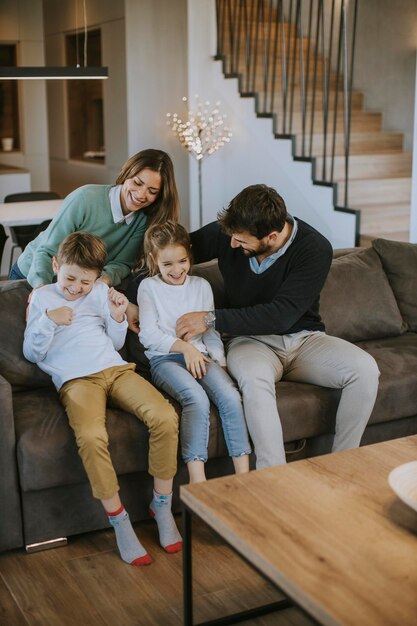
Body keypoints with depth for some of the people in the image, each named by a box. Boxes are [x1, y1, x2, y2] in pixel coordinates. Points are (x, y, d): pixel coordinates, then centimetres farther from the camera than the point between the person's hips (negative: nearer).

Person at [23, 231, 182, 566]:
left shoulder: (100, 292, 20)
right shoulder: (42, 297, 13)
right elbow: (32, 353, 9)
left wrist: (118, 317, 4)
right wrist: (48, 320, -6)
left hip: (115, 369, 3)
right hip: (76, 379, -3)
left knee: (165, 417, -26)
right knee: (91, 436, -36)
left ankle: (162, 504, -7)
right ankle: (119, 521, -18)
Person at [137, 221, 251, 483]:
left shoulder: (201, 285, 17)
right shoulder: (149, 287, 6)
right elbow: (148, 334, -2)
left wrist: (219, 360, 2)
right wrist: (184, 346, -13)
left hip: (200, 355, 4)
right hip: (165, 359, -3)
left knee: (230, 395, -26)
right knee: (197, 398, -33)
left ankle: (243, 474, -23)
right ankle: (198, 481, -33)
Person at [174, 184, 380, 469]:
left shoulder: (315, 249, -19)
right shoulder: (227, 233, -10)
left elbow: (281, 315, -24)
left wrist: (212, 318, -25)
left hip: (304, 338, 0)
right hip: (251, 340, 0)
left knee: (365, 368, -26)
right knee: (254, 376, -37)